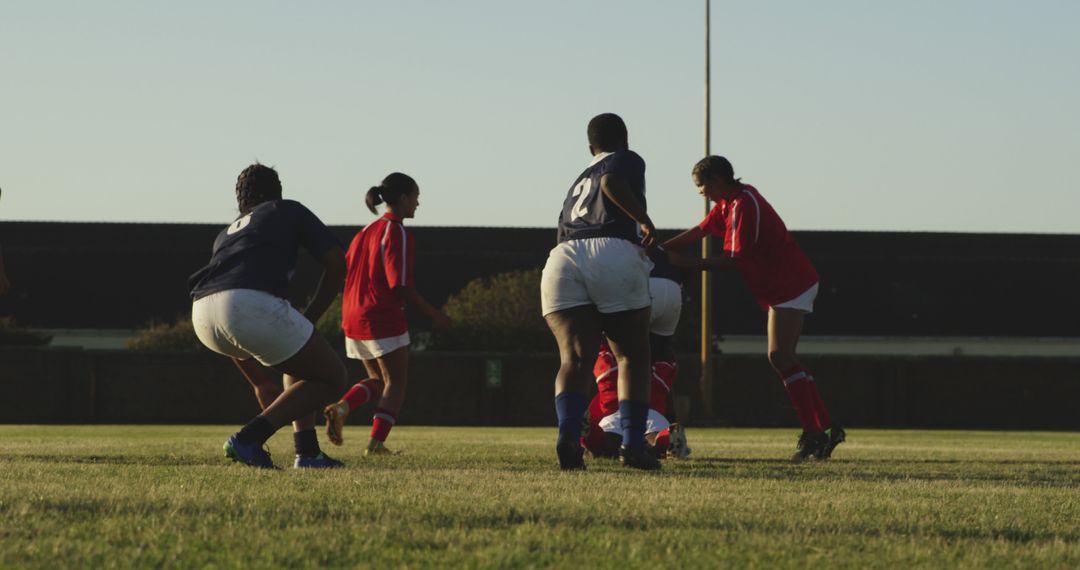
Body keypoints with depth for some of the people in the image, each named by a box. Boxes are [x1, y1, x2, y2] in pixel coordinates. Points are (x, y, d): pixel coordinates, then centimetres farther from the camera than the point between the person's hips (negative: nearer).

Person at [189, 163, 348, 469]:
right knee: (332, 378, 11)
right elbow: (336, 263, 13)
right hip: (252, 306, -7)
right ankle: (248, 440, -4)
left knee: (298, 362, 32)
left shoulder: (226, 235, 39)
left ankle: (307, 452, 23)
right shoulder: (289, 210, 26)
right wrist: (308, 320, 23)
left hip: (202, 316, 7)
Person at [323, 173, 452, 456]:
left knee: (378, 380, 19)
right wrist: (433, 314, -9)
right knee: (396, 383, 3)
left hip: (354, 318, 8)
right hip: (383, 319, -8)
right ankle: (376, 442, -6)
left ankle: (341, 407, -6)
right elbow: (401, 285, -18)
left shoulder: (367, 231, 14)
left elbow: (344, 272, 15)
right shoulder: (398, 234, -12)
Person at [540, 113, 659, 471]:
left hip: (562, 258, 4)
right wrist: (644, 220, -4)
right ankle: (633, 444, -1)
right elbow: (611, 182, -7)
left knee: (574, 357, -6)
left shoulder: (578, 183, 35)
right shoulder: (627, 161, 17)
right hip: (615, 256, -4)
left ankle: (568, 434, -30)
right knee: (632, 357, 9)